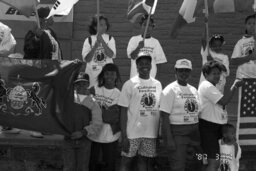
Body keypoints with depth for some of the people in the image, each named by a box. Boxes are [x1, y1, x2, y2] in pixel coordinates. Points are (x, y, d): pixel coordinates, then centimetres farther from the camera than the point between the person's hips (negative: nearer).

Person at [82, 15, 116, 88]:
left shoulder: (110, 38, 4)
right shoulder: (89, 40, 3)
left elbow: (111, 55, -11)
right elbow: (87, 59, -5)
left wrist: (102, 41, -18)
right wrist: (95, 45, -14)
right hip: (92, 73, 0)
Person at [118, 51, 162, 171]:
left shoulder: (157, 84, 8)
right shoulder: (129, 84, -3)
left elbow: (159, 109, 11)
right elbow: (124, 111, -5)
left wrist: (160, 133, 5)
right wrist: (124, 136, -10)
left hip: (152, 133, 3)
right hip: (132, 133, -3)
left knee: (145, 161, 8)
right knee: (126, 161, 3)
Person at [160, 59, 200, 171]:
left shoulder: (193, 90, 14)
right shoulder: (170, 90, -6)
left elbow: (197, 113, 16)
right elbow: (165, 116, -11)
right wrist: (169, 139, -17)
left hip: (195, 131, 7)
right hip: (177, 132, -6)